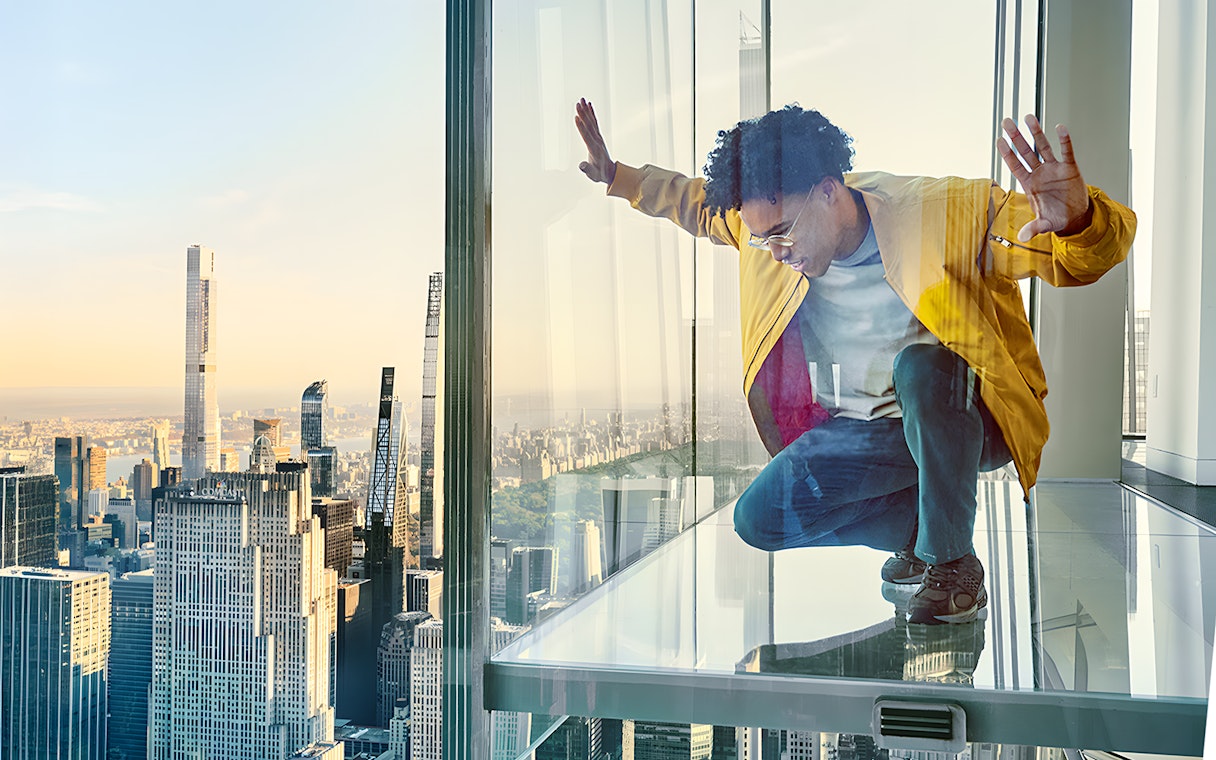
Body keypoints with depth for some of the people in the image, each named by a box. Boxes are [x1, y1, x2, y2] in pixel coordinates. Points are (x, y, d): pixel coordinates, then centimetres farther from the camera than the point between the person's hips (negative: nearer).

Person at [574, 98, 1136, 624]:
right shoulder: (768, 217, -7)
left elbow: (1095, 249, -25)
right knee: (758, 520, -12)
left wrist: (1077, 218, -49)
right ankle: (918, 527, 8)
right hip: (866, 432, 5)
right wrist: (615, 176, 5)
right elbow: (695, 200, 14)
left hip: (967, 420, -4)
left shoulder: (947, 212, -24)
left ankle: (953, 564, -20)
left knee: (918, 367, -39)